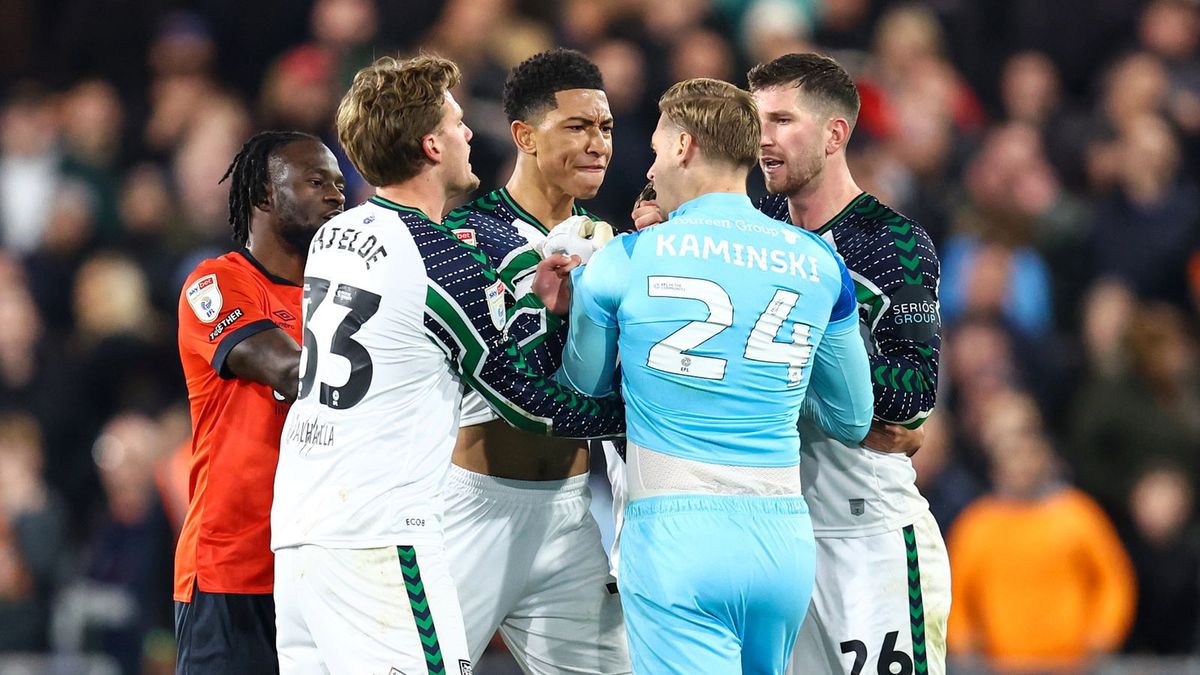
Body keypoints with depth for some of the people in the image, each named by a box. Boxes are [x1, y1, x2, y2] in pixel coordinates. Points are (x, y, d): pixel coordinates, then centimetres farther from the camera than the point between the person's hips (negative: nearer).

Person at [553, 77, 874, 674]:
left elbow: (583, 385, 18)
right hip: (783, 536, 4)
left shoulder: (626, 260, 0)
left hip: (674, 537, -4)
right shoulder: (818, 264, 8)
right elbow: (852, 421, 18)